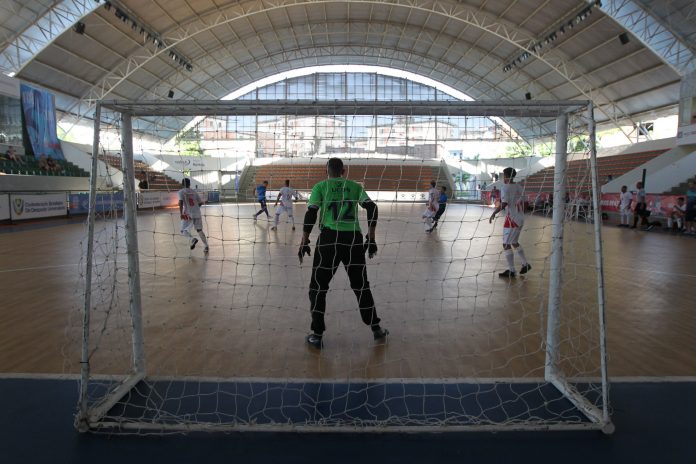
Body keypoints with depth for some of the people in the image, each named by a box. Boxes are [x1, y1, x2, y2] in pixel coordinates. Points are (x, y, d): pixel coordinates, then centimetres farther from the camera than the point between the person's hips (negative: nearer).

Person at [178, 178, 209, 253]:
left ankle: (192, 239, -22)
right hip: (197, 213, 4)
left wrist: (181, 213, -20)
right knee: (199, 230, 14)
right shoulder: (194, 192, 13)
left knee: (183, 231, 7)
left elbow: (181, 202, -14)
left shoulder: (181, 192, 1)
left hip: (188, 214, -4)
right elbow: (200, 203, 11)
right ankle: (206, 247, 12)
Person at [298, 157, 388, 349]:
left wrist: (304, 243, 3)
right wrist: (371, 239, 8)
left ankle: (317, 335, 11)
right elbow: (372, 209, 5)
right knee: (361, 286, 17)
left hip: (329, 239, -2)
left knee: (318, 288, 10)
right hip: (354, 240, 3)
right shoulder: (356, 187, 15)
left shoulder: (320, 187, 8)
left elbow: (310, 214, -2)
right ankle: (376, 329, 23)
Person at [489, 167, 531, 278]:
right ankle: (525, 264, 25)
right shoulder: (518, 187, 11)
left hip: (511, 219, -9)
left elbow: (503, 204, -23)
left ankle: (511, 271, 1)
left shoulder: (505, 187, -13)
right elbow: (522, 203, 15)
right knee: (514, 243, 23)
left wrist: (493, 214, -15)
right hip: (520, 219, 9)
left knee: (506, 245, -1)